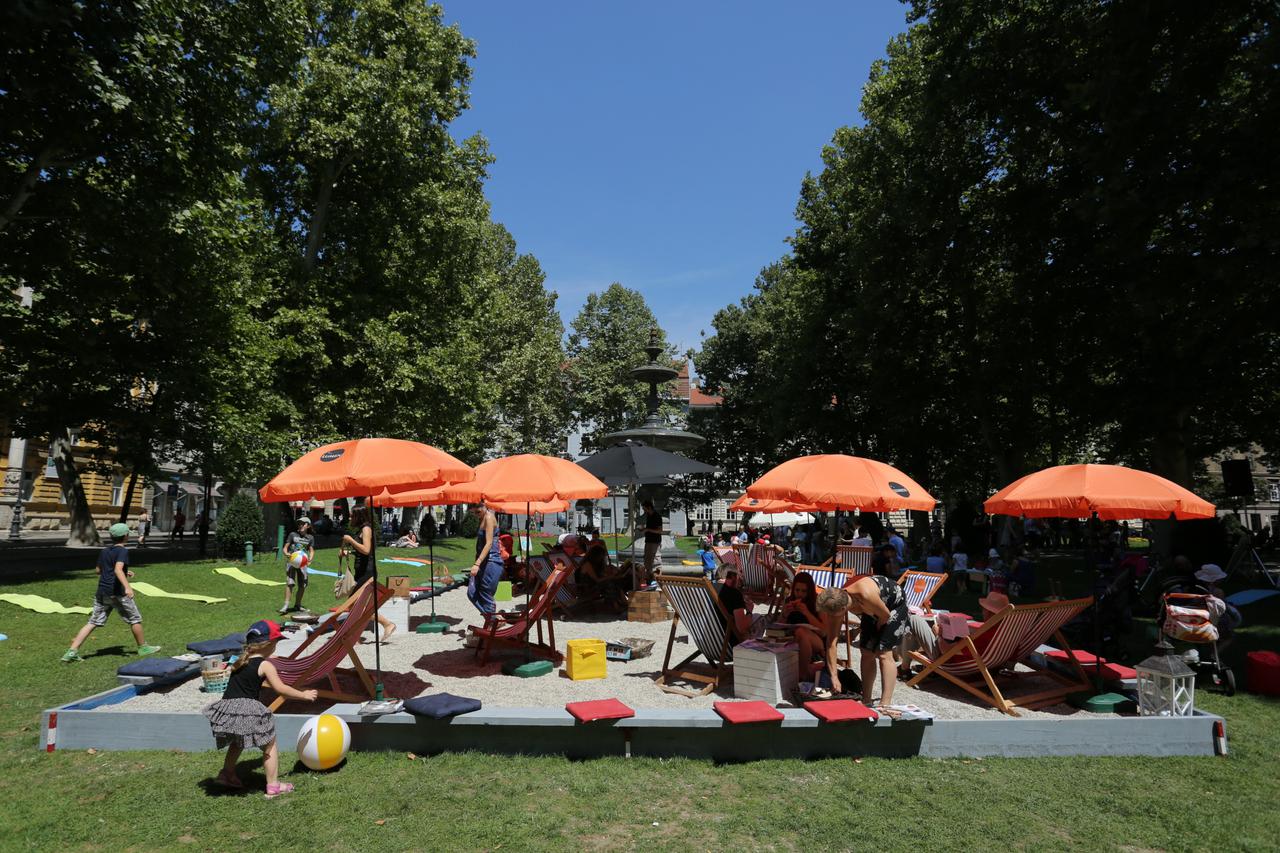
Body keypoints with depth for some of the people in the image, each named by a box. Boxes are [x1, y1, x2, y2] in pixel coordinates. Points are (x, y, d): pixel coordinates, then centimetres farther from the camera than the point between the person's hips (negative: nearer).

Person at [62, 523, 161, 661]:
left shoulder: (103, 551, 13)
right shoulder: (122, 551, -11)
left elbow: (99, 570, 22)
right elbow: (118, 569, -26)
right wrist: (127, 586, -37)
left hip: (101, 592, 7)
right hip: (117, 593, -7)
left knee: (93, 622, 9)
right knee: (135, 619, 7)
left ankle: (72, 652, -1)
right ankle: (143, 648, 18)